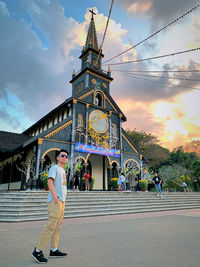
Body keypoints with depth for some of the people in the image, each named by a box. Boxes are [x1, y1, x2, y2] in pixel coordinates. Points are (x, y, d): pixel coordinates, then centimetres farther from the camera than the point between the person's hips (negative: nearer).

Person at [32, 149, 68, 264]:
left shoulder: (63, 171, 21)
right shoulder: (54, 168, -5)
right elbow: (50, 182, -16)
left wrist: (63, 200, 16)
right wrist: (55, 197, -22)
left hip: (62, 201, 9)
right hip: (55, 201, -9)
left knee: (58, 226, 13)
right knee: (50, 226, -8)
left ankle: (54, 250, 22)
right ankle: (38, 251, 2)